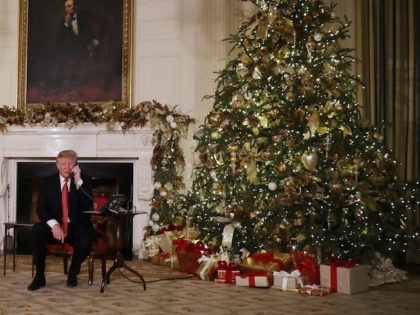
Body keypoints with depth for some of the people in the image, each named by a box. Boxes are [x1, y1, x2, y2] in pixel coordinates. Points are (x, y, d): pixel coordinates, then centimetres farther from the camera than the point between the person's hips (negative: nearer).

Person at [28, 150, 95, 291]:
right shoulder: (47, 181, 6)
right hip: (54, 226, 1)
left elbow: (88, 206, -13)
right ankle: (39, 276, -15)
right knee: (38, 232, -31)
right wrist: (54, 224, -20)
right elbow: (41, 208, -1)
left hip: (77, 227, -1)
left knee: (86, 242, -33)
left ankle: (73, 273, -2)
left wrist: (78, 181, -20)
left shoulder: (84, 180, 2)